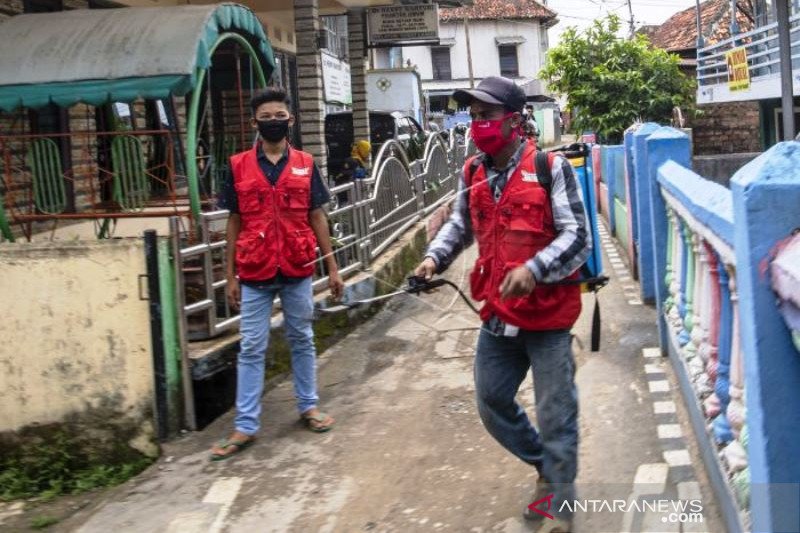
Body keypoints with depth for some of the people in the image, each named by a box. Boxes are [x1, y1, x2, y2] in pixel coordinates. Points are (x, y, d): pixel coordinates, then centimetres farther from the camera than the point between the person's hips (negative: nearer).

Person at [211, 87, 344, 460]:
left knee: (302, 340, 14)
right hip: (255, 273, -1)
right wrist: (231, 276, 1)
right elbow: (234, 222, 3)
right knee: (252, 349, 4)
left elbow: (317, 217, 6)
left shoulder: (305, 165, 3)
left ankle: (308, 406, 30)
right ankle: (246, 426, 10)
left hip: (297, 269, 1)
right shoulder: (238, 166, 0)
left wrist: (332, 267, 5)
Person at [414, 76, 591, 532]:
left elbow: (578, 237, -14)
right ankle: (547, 467, 39)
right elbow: (461, 225, 22)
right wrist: (436, 257, 4)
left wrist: (534, 269, -28)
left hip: (547, 314, -6)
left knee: (555, 415, 1)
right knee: (491, 401, 16)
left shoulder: (550, 168, -11)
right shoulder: (473, 174, 6)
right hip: (498, 315, 7)